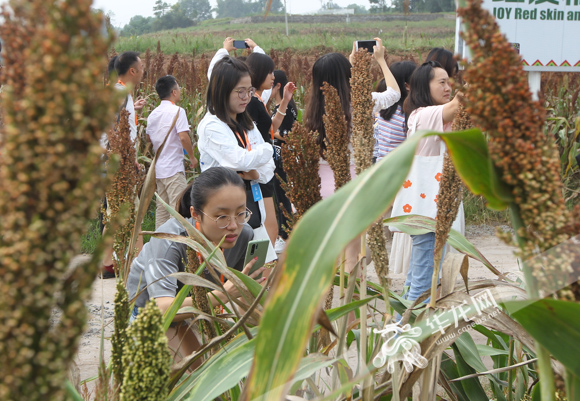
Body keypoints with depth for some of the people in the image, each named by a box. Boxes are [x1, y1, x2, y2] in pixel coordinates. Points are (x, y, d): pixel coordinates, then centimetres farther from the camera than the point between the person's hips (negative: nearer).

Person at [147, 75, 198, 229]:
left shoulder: (153, 114, 10)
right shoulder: (177, 111, -12)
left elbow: (149, 137, 20)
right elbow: (183, 137, -19)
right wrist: (192, 157, -6)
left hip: (158, 168, 8)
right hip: (174, 167, -8)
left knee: (161, 209, 12)